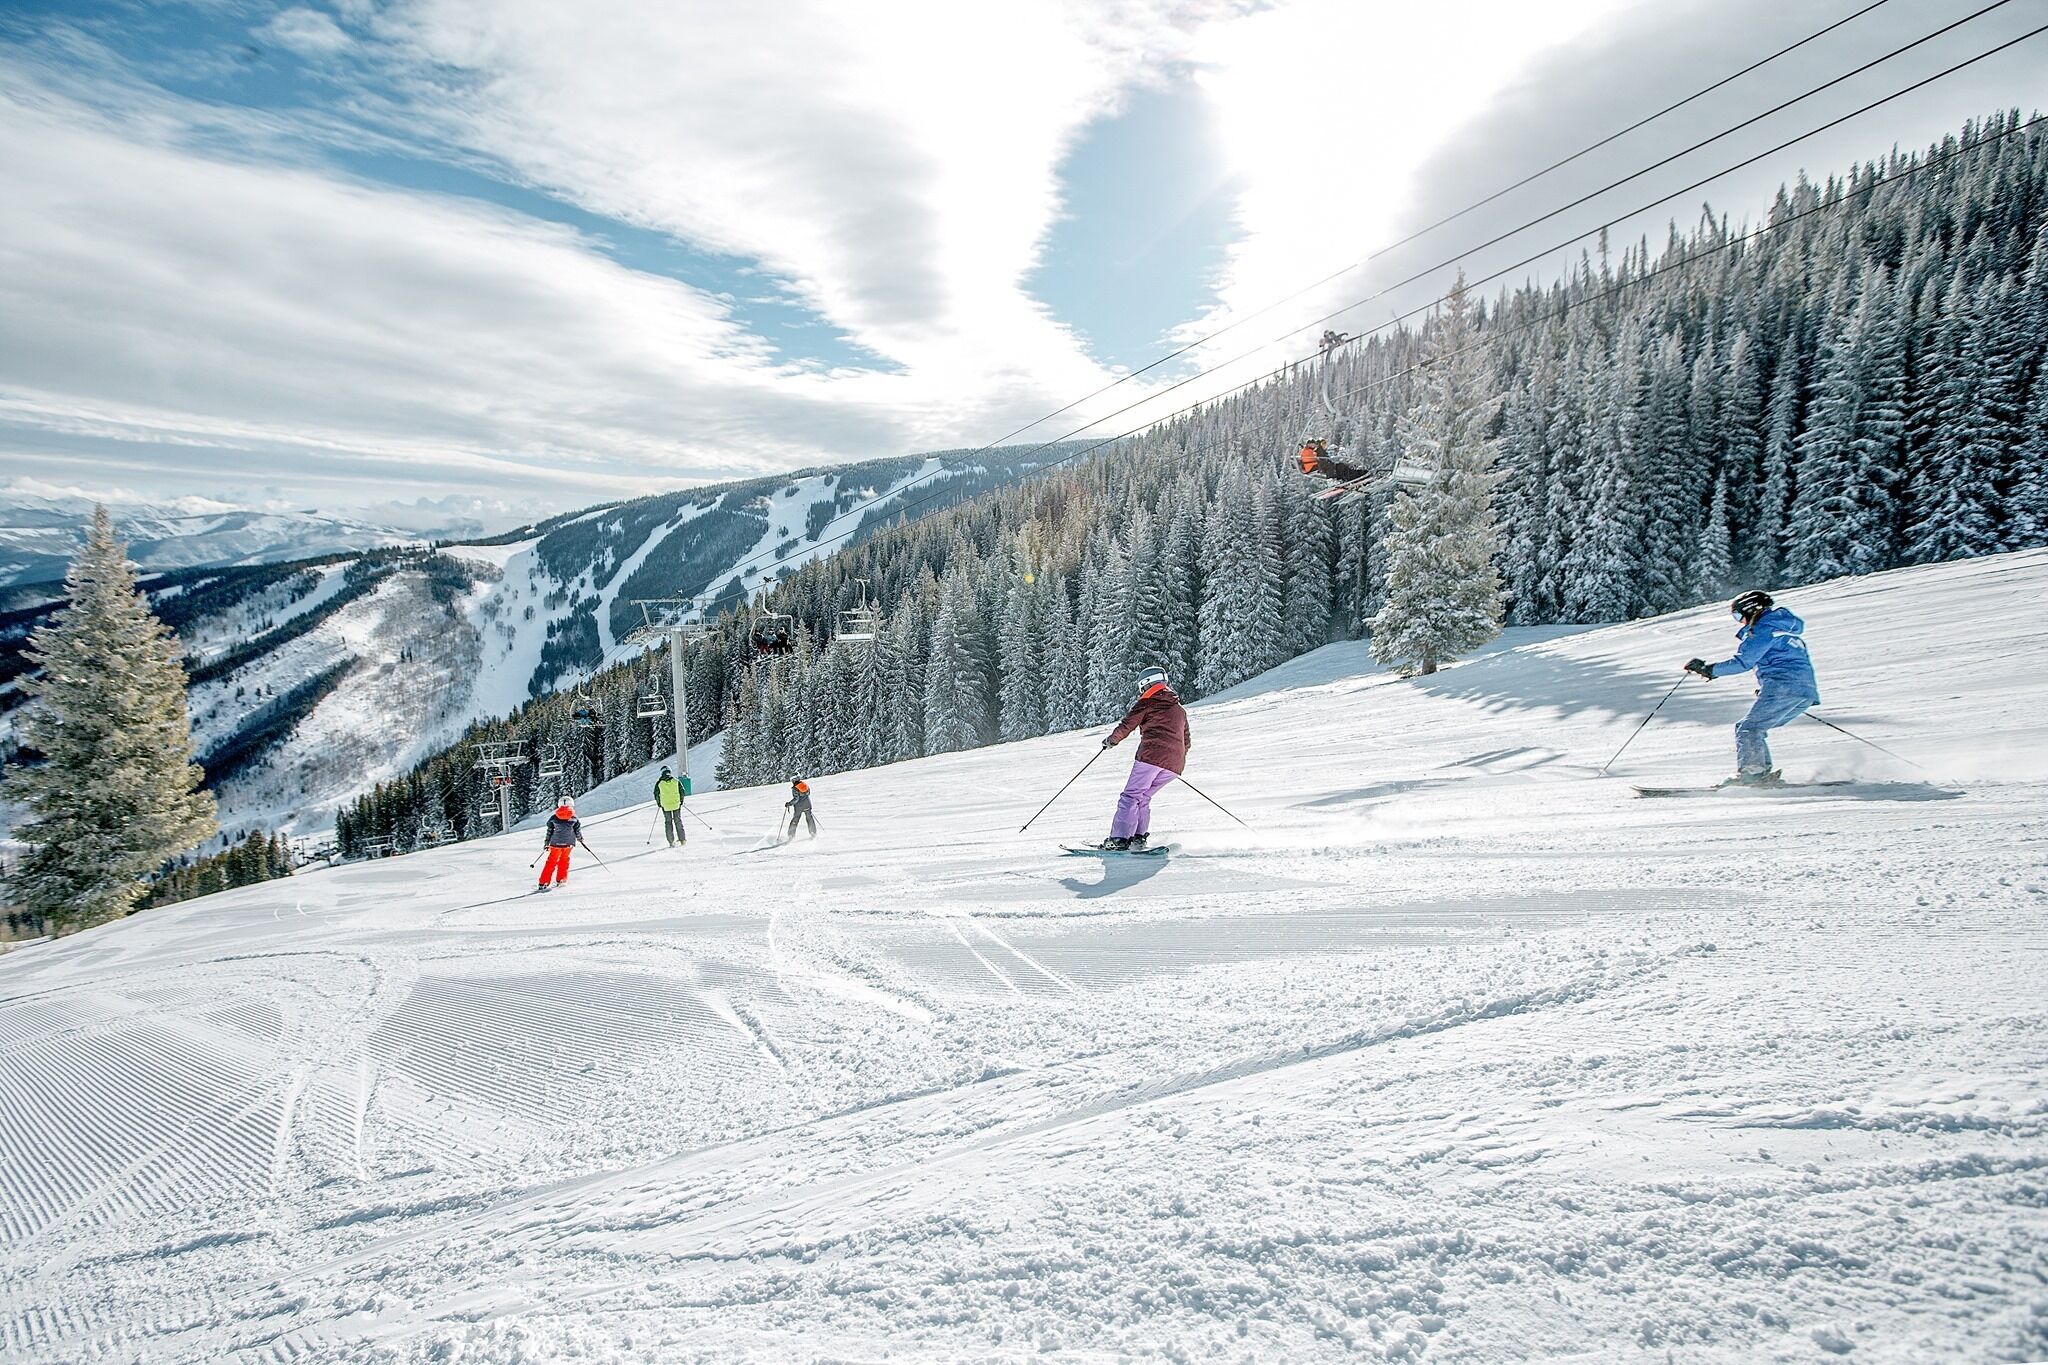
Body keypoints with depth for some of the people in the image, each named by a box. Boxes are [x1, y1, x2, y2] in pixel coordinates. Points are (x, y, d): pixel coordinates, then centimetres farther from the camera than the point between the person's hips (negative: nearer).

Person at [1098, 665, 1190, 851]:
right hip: (1175, 764, 6)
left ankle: (1119, 839, -16)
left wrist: (1111, 740, 19)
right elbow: (1187, 740, 29)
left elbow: (1127, 725, 3)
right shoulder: (1180, 710, 26)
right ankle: (1139, 837, 7)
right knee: (1143, 797, 17)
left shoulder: (1147, 704, 7)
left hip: (1151, 755, -6)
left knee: (1130, 796, -5)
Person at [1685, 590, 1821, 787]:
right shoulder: (1785, 628, 28)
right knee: (1754, 728, 13)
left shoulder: (1764, 627, -3)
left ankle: (1752, 772, -21)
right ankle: (1762, 772, 2)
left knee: (1747, 728, -9)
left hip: (1783, 687, -9)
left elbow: (1743, 662, -11)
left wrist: (1709, 669, -8)